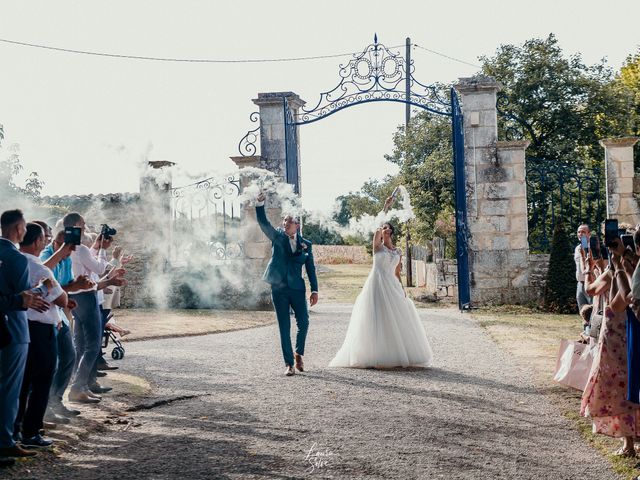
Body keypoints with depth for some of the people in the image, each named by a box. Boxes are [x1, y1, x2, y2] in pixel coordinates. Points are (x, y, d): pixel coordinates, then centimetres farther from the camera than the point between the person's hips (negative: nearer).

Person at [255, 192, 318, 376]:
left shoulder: (306, 244, 8)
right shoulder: (277, 237, 6)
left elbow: (311, 268, 7)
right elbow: (263, 223, -8)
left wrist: (314, 290, 0)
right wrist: (260, 203, -22)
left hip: (297, 289, 1)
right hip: (279, 289, -1)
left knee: (303, 322, -3)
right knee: (284, 327, 1)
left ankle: (299, 353, 24)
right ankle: (289, 364, 7)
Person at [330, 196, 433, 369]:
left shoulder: (397, 252, 13)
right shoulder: (378, 246, 1)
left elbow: (397, 273, 17)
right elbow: (377, 228, -17)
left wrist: (401, 290, 9)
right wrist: (386, 207, -21)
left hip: (392, 285, 5)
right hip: (377, 283, -5)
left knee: (396, 319, 3)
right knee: (376, 319, -5)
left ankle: (396, 354, 12)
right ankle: (375, 355, -2)